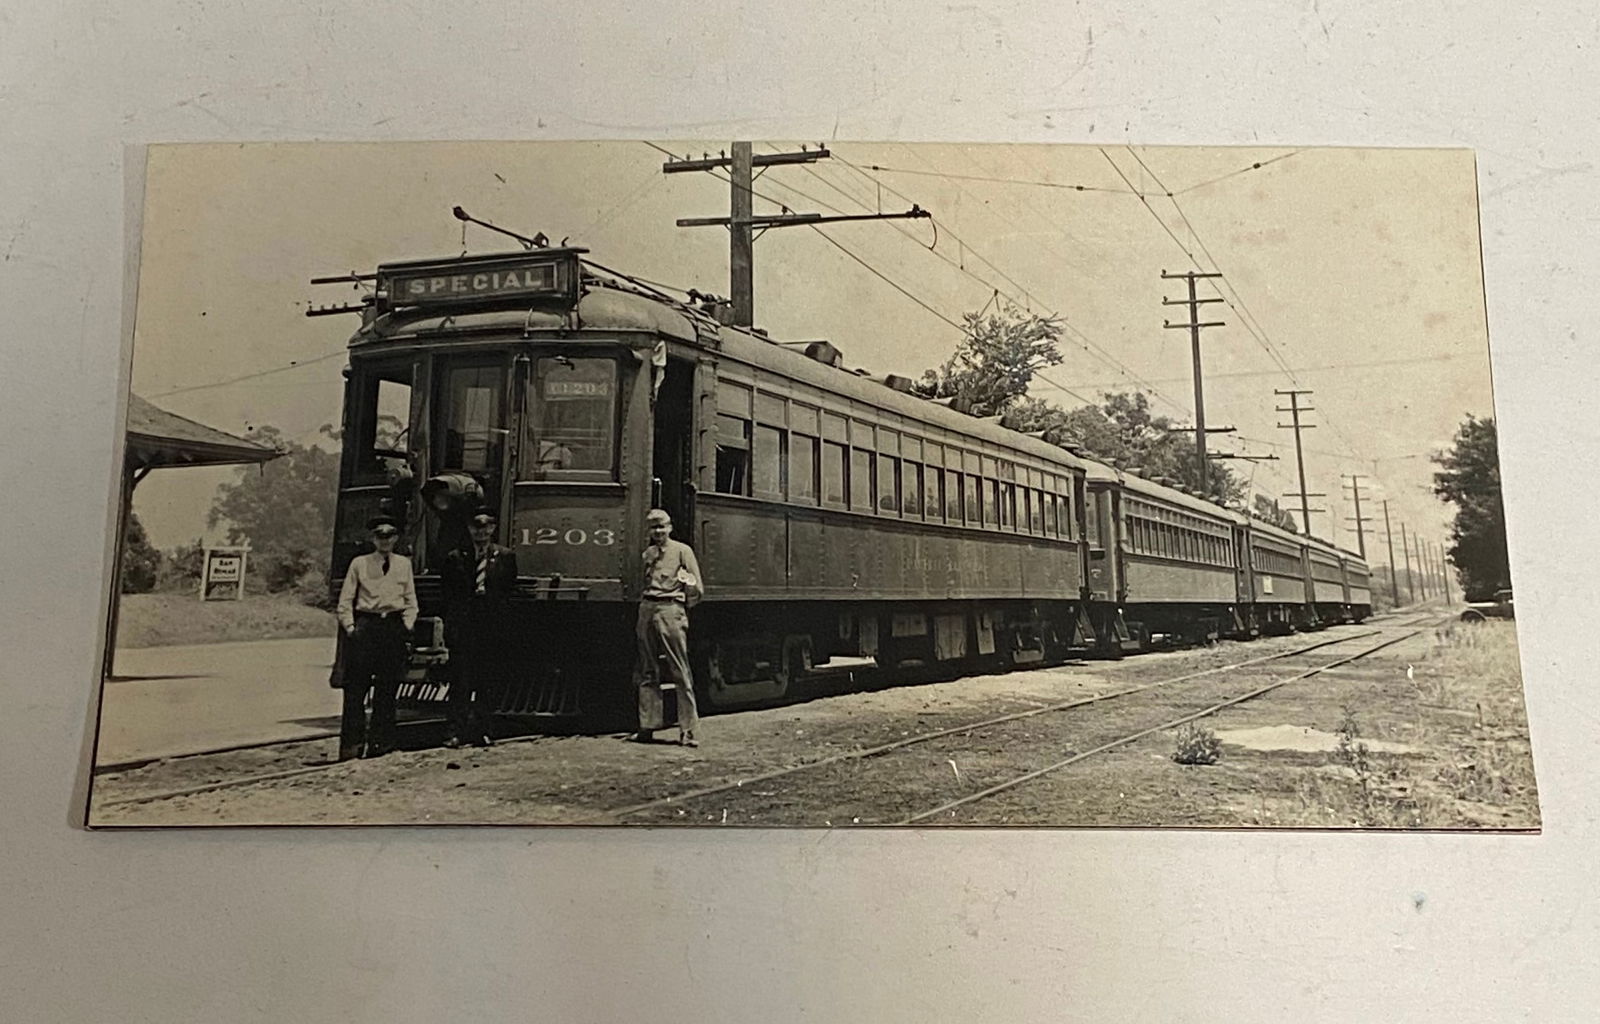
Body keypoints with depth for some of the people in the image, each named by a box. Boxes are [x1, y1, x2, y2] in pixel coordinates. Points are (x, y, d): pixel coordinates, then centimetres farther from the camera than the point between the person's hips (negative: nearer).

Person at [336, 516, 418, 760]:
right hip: (365, 624, -2)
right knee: (355, 687, -7)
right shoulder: (359, 563, 8)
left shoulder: (404, 564, 13)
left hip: (394, 627, 2)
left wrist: (406, 627, 2)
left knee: (387, 689, 3)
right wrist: (350, 627, -4)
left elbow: (411, 603, 14)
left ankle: (380, 742, 10)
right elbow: (345, 602, 7)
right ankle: (352, 743, -3)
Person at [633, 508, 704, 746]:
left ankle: (688, 729, -4)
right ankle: (648, 726, 14)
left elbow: (697, 590, 2)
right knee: (647, 673, 7)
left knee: (680, 672, -7)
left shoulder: (682, 551, 2)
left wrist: (679, 606, 4)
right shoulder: (647, 554, 17)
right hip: (646, 610, 6)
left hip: (670, 611, -5)